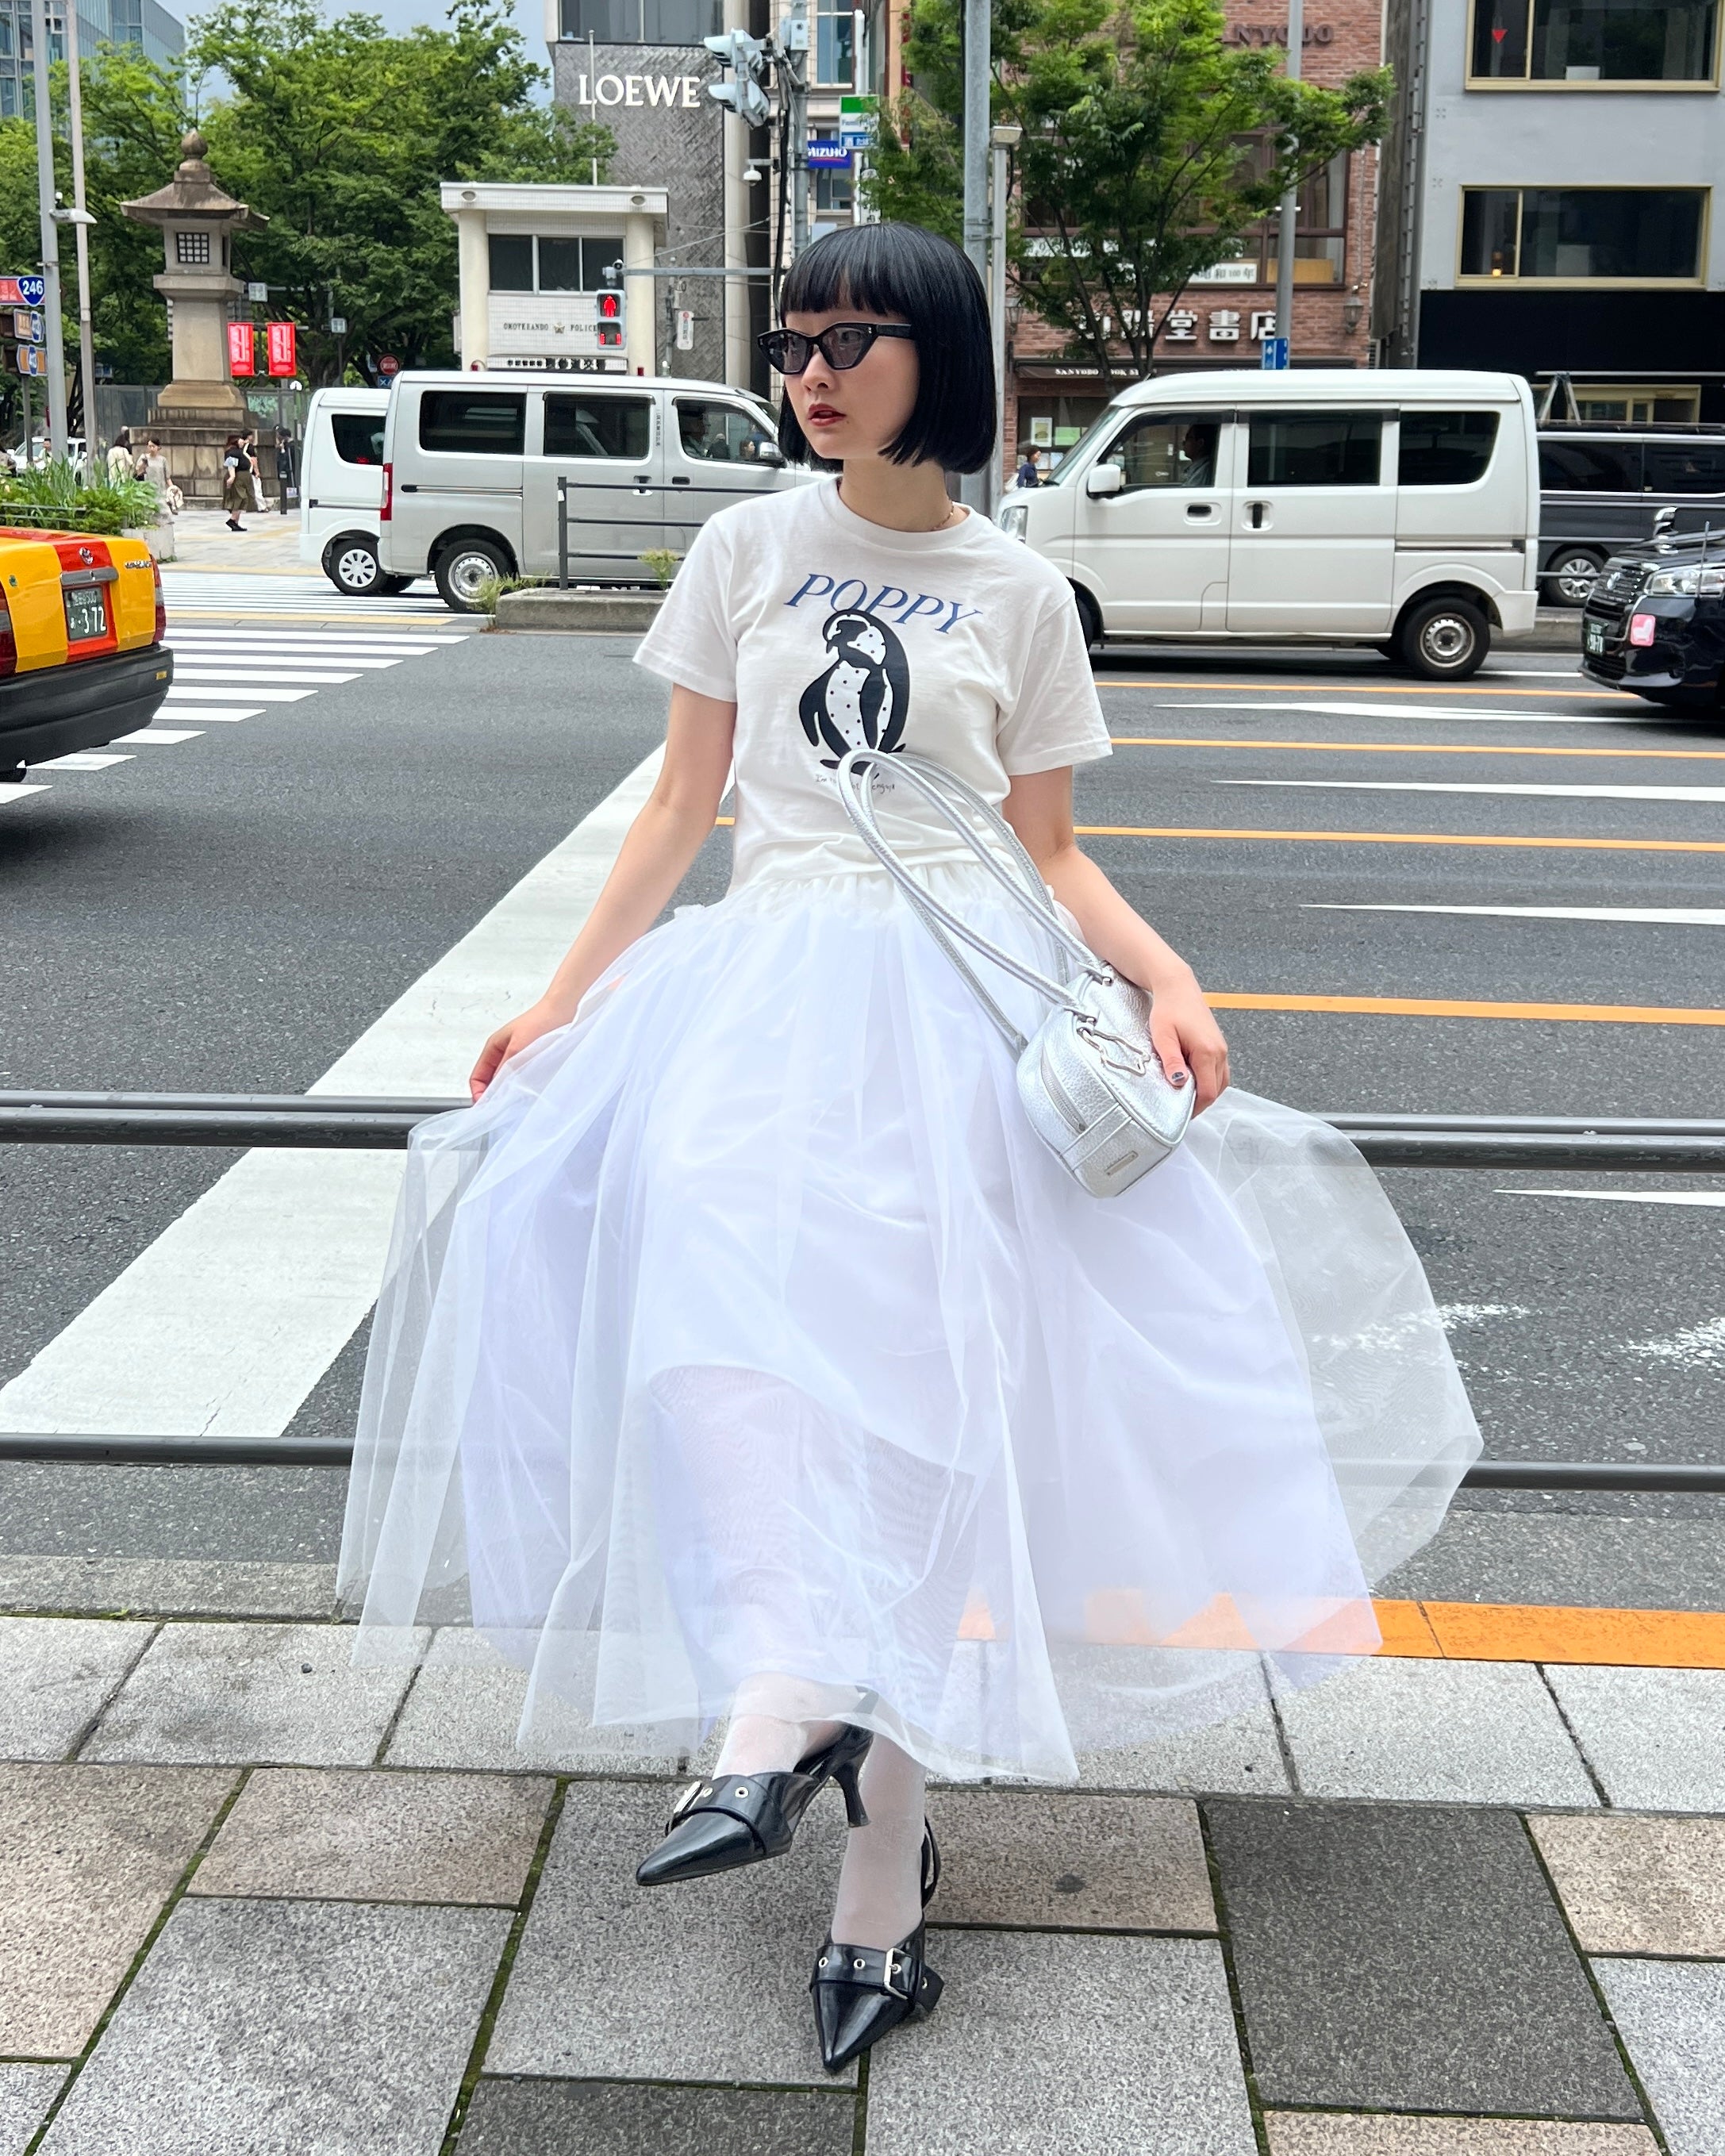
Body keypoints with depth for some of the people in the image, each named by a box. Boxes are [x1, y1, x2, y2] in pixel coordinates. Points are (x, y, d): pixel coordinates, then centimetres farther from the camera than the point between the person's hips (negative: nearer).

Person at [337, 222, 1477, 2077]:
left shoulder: (1018, 596, 10)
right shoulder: (748, 551, 13)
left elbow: (1050, 854, 12)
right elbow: (683, 806, 14)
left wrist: (1169, 978, -7)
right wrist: (560, 1002, 8)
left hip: (961, 991, -1)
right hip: (768, 977, 2)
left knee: (914, 1369, -11)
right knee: (726, 1276, -28)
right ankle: (799, 1701, -30)